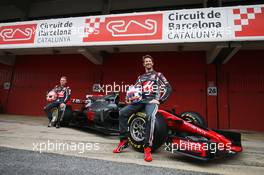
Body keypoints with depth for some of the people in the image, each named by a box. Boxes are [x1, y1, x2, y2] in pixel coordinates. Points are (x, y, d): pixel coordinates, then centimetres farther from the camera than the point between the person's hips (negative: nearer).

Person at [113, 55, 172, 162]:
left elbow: (168, 89, 5)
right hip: (140, 100, 4)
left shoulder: (158, 75, 15)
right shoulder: (140, 77, 28)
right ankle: (124, 141, -9)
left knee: (150, 116, -39)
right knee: (122, 112, -19)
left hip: (152, 100, -4)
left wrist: (159, 100, -7)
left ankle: (147, 147, -32)